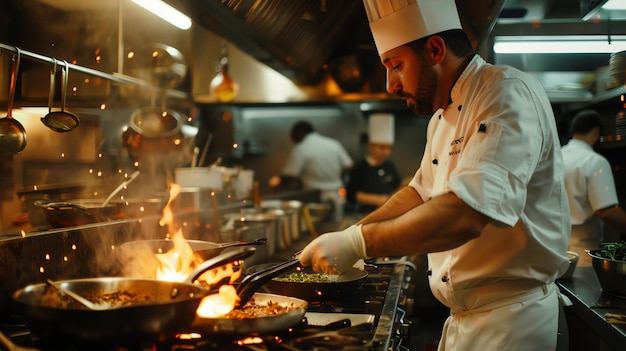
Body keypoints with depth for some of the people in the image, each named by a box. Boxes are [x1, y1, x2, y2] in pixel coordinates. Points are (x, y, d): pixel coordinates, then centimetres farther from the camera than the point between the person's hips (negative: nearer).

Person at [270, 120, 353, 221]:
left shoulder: (300, 149, -10)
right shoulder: (334, 144, 5)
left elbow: (288, 178, -13)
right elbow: (348, 167, 7)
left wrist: (277, 183, 6)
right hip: (337, 198, 6)